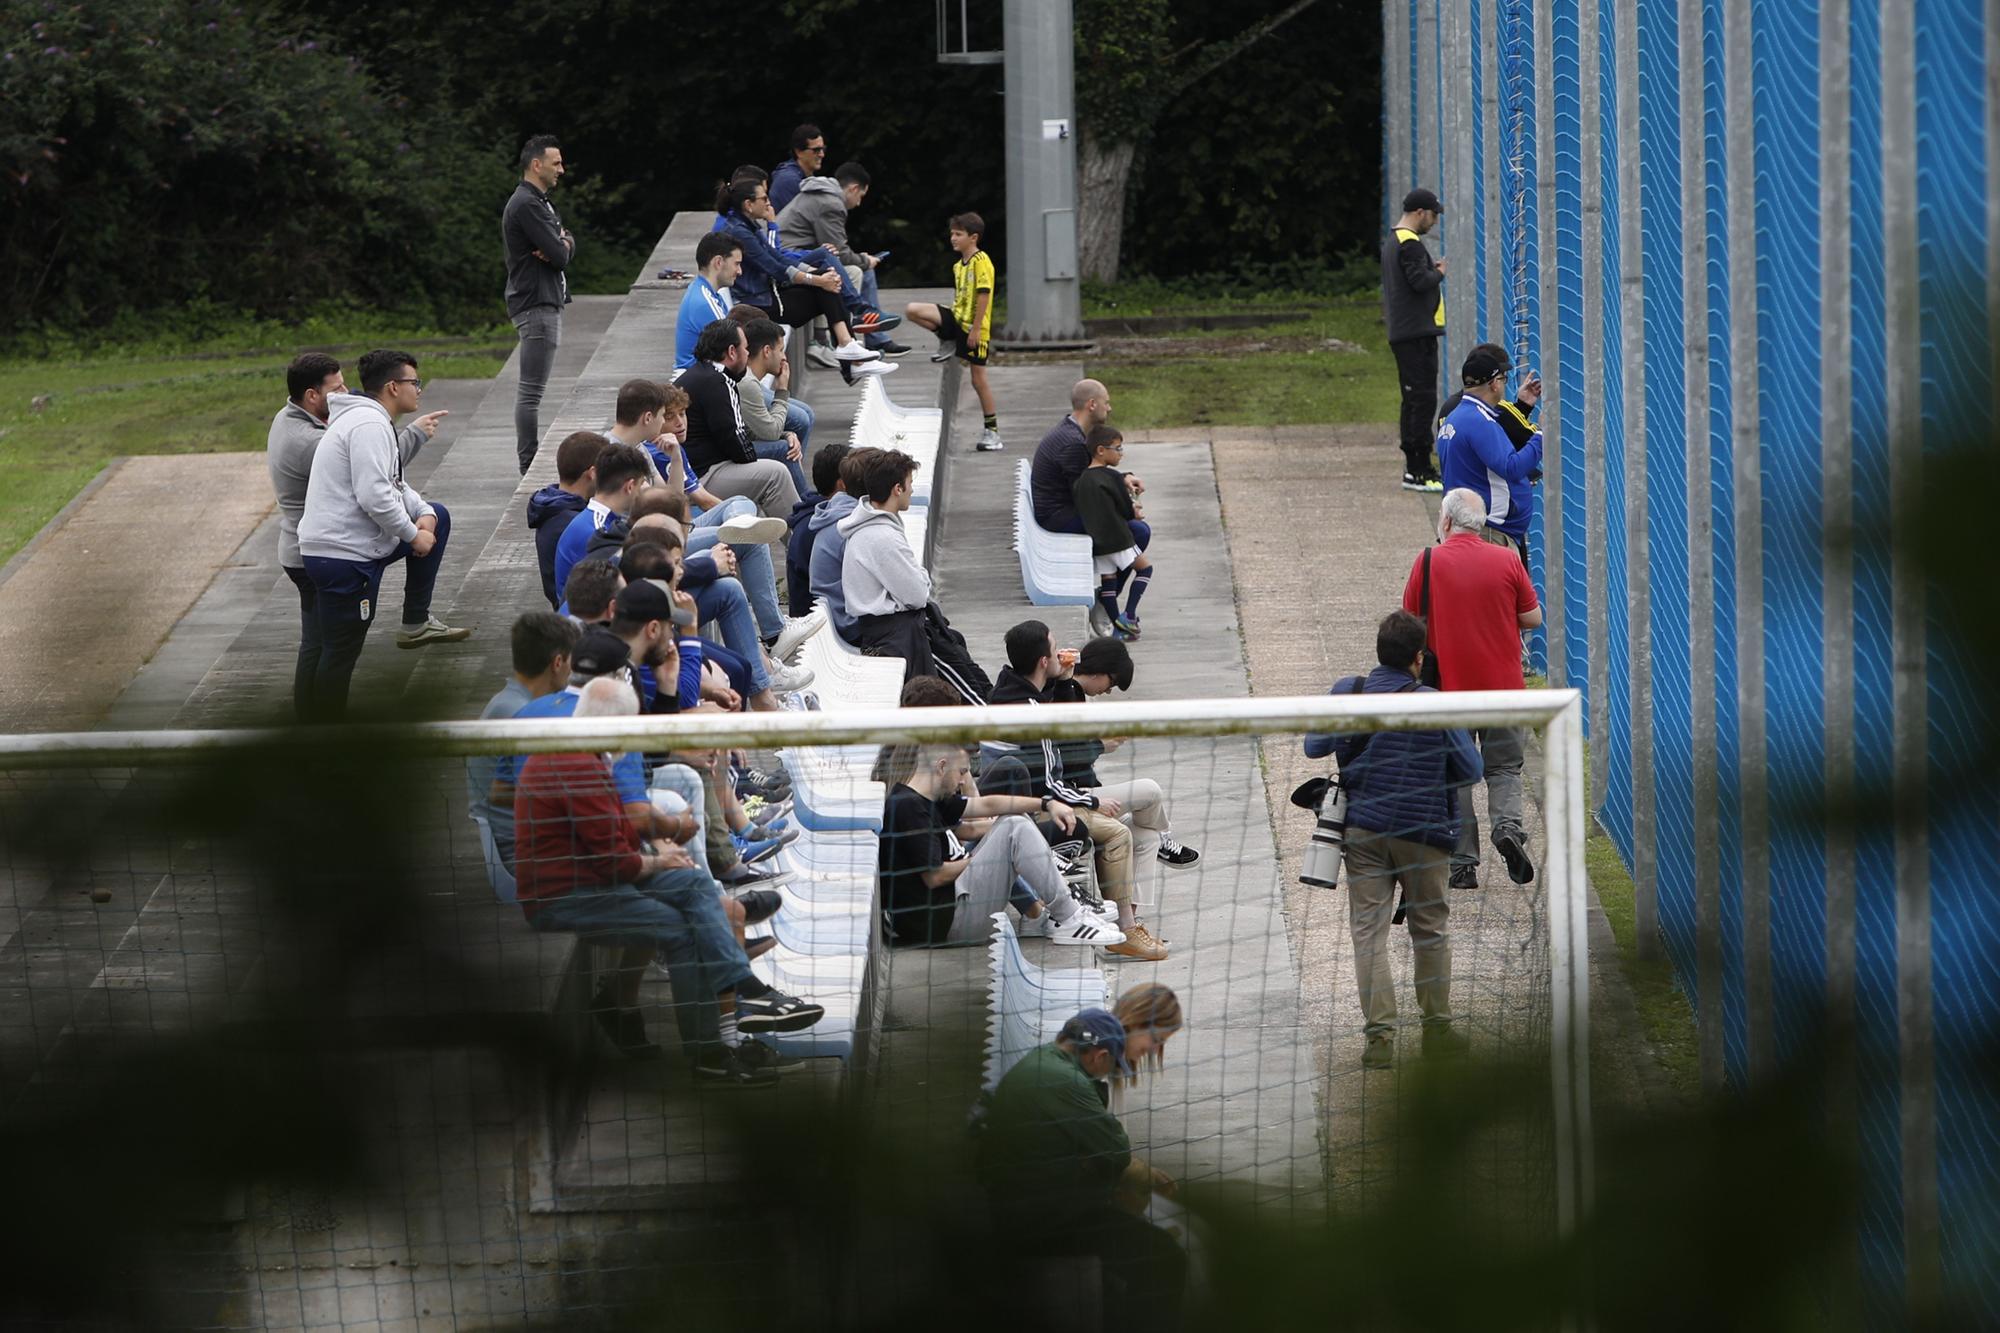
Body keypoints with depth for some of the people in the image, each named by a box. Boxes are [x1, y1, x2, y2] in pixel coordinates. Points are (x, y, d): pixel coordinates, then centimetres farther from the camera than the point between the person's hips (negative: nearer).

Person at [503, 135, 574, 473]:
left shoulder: (538, 201, 19)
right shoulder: (527, 205, -15)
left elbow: (567, 248, 14)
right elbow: (559, 254, -20)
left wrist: (562, 244, -8)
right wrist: (561, 247, 2)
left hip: (545, 302, 11)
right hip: (537, 304, -11)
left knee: (530, 388, 14)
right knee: (532, 390, -11)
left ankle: (529, 460, 18)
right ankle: (530, 466, -12)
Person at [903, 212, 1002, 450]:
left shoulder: (981, 261, -13)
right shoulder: (958, 266, 13)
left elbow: (984, 296, -17)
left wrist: (975, 329, -20)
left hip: (975, 328, -8)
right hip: (957, 320, 8)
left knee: (978, 378, -3)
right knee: (913, 310, -11)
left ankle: (992, 432, 6)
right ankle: (948, 344, 5)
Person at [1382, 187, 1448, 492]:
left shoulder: (1392, 243, 18)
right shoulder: (1410, 244, -14)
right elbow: (1420, 281, -22)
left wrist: (1432, 271, 12)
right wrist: (1439, 273, -5)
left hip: (1402, 334, 11)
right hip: (1417, 334, -11)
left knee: (1413, 399, 13)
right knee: (1424, 400, -11)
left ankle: (1413, 469, 15)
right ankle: (1420, 470, -13)